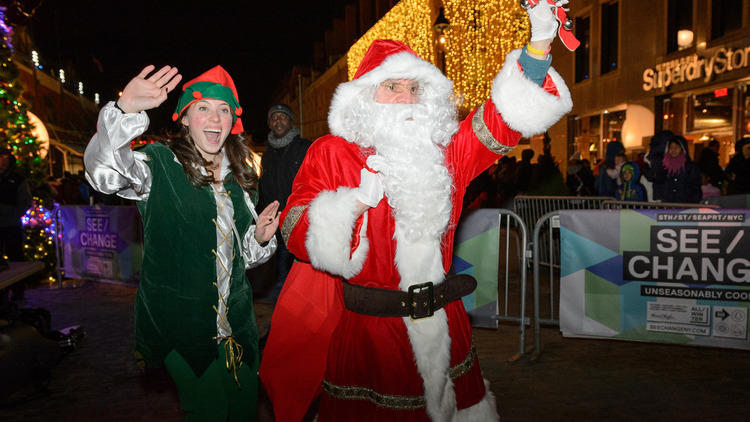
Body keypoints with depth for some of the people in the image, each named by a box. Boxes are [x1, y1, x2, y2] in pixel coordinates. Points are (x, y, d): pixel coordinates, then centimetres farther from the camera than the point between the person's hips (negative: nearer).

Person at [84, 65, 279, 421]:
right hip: (181, 324, -5)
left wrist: (260, 237, -6)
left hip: (237, 322, 5)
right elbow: (103, 171, -32)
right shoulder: (159, 164, -9)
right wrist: (126, 110, -46)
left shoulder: (236, 177, 7)